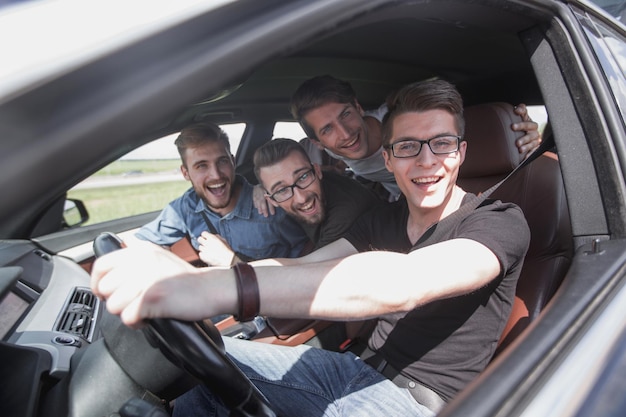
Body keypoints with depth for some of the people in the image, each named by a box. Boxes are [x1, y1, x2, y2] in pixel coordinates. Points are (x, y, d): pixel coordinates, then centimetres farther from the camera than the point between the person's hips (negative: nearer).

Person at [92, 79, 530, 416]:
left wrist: (220, 287, -48)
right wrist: (195, 275, -17)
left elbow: (401, 284, -35)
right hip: (359, 369, 7)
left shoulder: (501, 223, -15)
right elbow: (302, 266, -1)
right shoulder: (383, 219, 8)